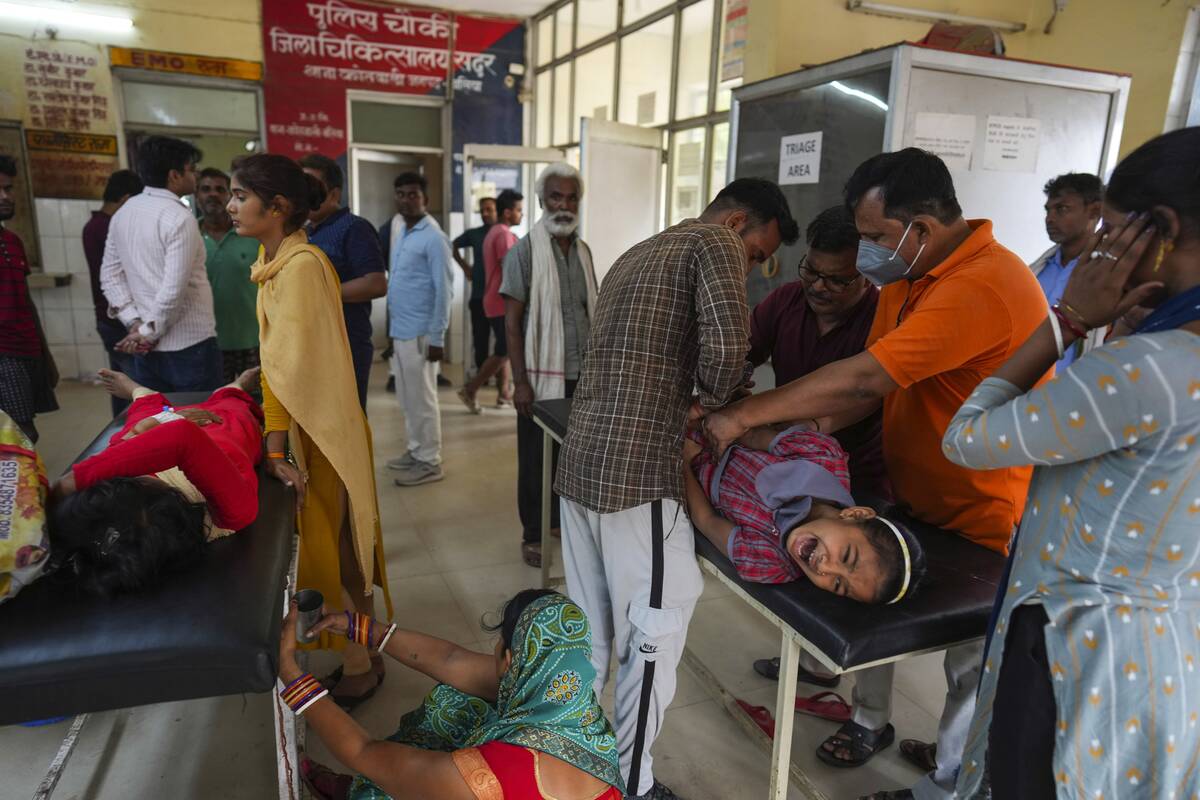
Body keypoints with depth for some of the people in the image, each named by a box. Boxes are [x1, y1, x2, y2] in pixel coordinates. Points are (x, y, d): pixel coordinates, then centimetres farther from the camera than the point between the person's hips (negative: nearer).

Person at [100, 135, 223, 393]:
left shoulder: (122, 213, 10)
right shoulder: (179, 218, -14)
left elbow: (110, 274, 10)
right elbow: (174, 288, -21)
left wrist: (134, 322, 3)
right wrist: (149, 332, -9)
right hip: (189, 346, -8)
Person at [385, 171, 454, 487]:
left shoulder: (433, 238, -13)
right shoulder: (402, 234, 14)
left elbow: (443, 290, -16)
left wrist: (437, 338, -19)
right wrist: (392, 331, 16)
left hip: (420, 334, -9)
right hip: (400, 332, 9)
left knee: (422, 399, -1)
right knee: (407, 398, 15)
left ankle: (430, 462, 9)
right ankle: (416, 451, 27)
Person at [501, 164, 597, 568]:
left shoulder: (583, 250, 9)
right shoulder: (524, 251, -8)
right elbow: (511, 321, -9)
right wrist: (520, 380, -14)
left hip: (581, 373, 5)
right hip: (541, 375, -4)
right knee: (536, 457, 6)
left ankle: (563, 518, 30)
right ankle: (533, 534, 20)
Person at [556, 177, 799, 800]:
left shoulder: (635, 254, 25)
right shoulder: (714, 243, -2)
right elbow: (726, 346, -19)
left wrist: (690, 403, 16)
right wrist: (716, 402, 0)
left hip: (581, 461, 9)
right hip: (637, 471, -9)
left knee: (587, 626, 19)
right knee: (654, 633, 6)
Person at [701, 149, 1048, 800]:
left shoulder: (981, 287, -30)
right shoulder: (907, 279, 2)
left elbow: (864, 378, -34)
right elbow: (873, 381, 1)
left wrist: (743, 417, -28)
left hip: (982, 519, -8)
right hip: (909, 495, 8)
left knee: (972, 662, 10)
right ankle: (871, 722, 38)